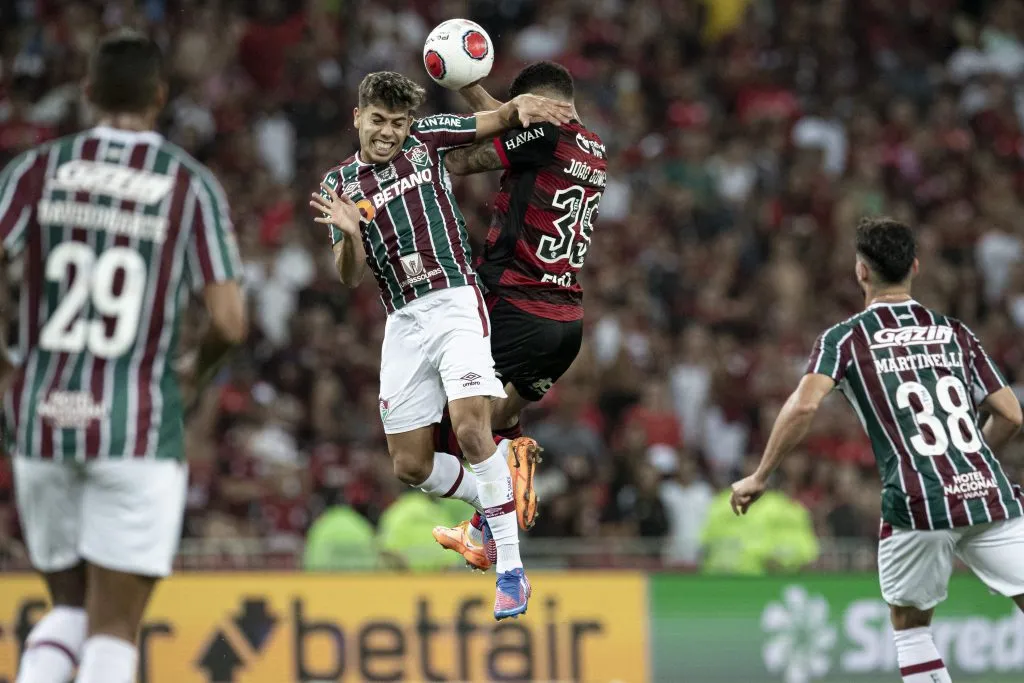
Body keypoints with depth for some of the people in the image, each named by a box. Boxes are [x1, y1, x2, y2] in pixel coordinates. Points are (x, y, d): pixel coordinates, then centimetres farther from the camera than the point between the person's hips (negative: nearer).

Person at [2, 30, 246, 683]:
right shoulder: (193, 185, -2)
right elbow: (230, 324, -8)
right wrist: (197, 375, 15)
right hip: (139, 431, -3)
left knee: (72, 610, 19)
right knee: (114, 630, 0)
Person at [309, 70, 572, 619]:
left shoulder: (426, 139, 4)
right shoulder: (339, 185, 8)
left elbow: (499, 121, 11)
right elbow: (349, 277, 1)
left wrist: (522, 105, -13)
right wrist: (349, 234, -21)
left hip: (454, 304, -4)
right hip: (403, 322, 4)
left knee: (471, 429, -23)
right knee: (411, 466, 2)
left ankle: (511, 570, -19)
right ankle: (491, 499, 31)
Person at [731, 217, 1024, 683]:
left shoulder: (845, 338, 6)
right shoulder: (955, 332, 16)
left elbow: (804, 405, -10)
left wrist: (759, 478, -2)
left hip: (917, 504, -2)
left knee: (909, 622, 19)